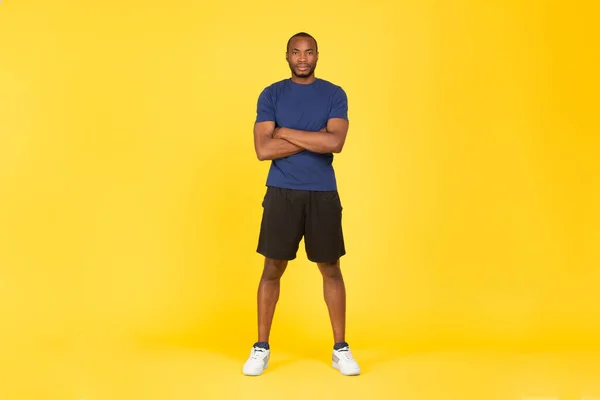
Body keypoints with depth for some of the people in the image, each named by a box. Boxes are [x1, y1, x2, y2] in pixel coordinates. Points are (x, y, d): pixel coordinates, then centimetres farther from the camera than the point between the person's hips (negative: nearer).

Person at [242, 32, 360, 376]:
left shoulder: (335, 94, 2)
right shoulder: (271, 95, 2)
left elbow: (335, 143, -15)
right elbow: (263, 150, -11)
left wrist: (286, 132, -12)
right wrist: (313, 138, -12)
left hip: (323, 193, 0)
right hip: (282, 193, 0)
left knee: (331, 269, 6)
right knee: (273, 269, 4)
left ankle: (341, 349, 18)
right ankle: (262, 348, 17)